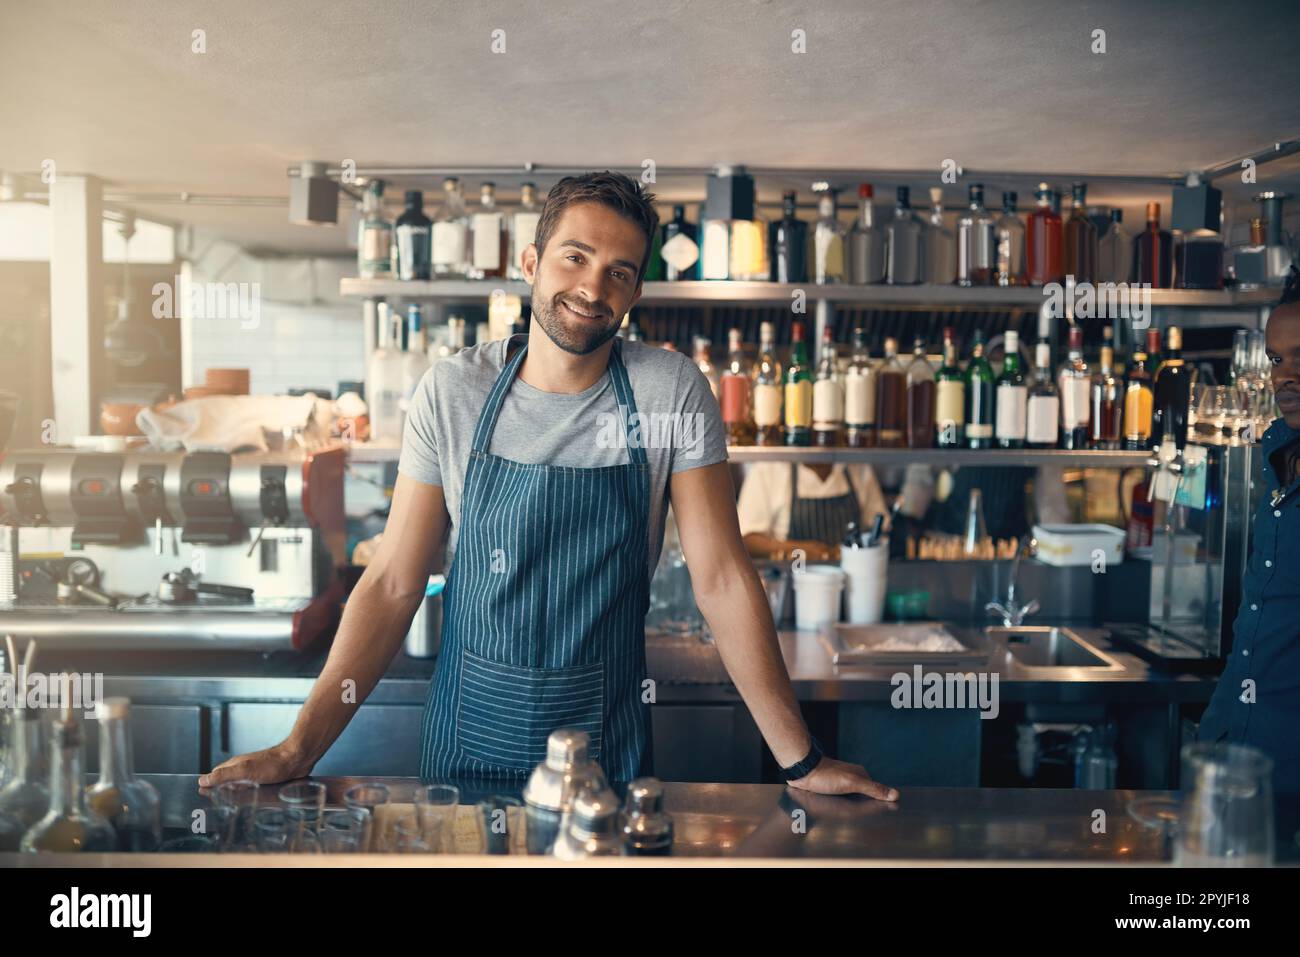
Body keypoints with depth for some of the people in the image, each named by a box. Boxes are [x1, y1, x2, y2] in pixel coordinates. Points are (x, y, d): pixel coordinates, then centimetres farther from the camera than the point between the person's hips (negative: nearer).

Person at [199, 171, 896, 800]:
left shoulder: (672, 392, -10)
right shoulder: (450, 392, -8)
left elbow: (721, 577, -9)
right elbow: (393, 583, -6)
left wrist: (799, 759, -12)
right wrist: (298, 749, -13)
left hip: (611, 744, 0)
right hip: (466, 741, 1)